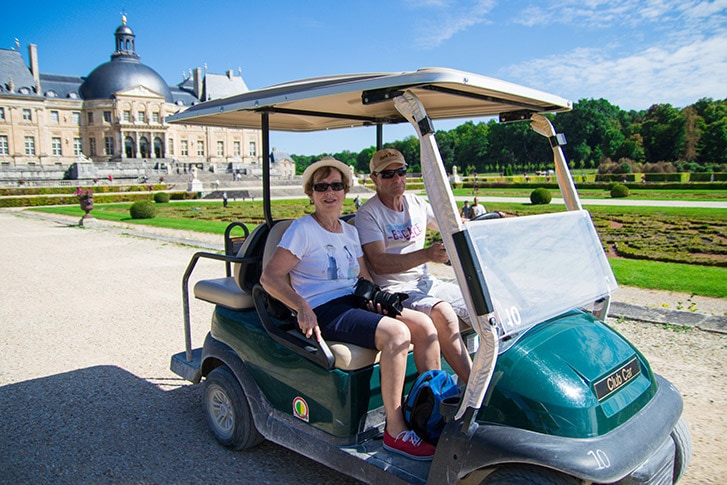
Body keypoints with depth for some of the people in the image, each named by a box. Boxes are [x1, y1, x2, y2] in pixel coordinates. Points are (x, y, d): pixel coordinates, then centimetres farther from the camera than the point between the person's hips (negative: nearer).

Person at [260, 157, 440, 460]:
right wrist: (302, 307, -25)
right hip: (323, 312, -7)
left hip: (353, 304, 7)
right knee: (396, 333, -29)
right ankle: (395, 432, -20)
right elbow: (270, 277, -11)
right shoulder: (302, 229, -4)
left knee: (424, 324, -11)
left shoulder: (350, 232, 17)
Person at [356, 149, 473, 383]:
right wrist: (427, 254, -32)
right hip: (393, 289, -7)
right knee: (443, 313, -32)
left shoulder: (417, 203, 11)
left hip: (425, 282, 7)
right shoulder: (368, 213, -9)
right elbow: (379, 263, -21)